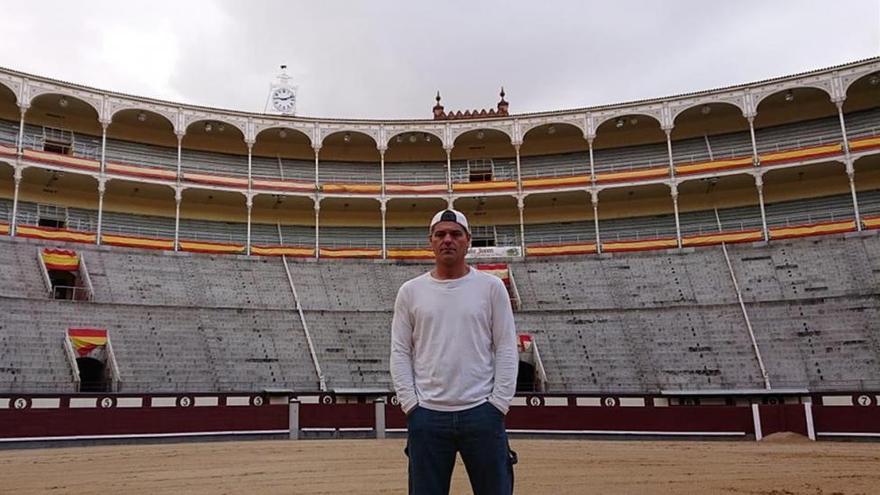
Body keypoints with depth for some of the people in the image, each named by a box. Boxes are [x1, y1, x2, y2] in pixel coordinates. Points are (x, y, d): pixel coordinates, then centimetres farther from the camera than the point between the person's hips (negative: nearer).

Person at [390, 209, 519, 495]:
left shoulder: (491, 287, 3)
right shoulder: (411, 291, 6)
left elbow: (506, 349, 1)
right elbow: (400, 353, 6)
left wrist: (498, 404, -6)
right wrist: (410, 404, -3)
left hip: (482, 413, -1)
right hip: (426, 416, 1)